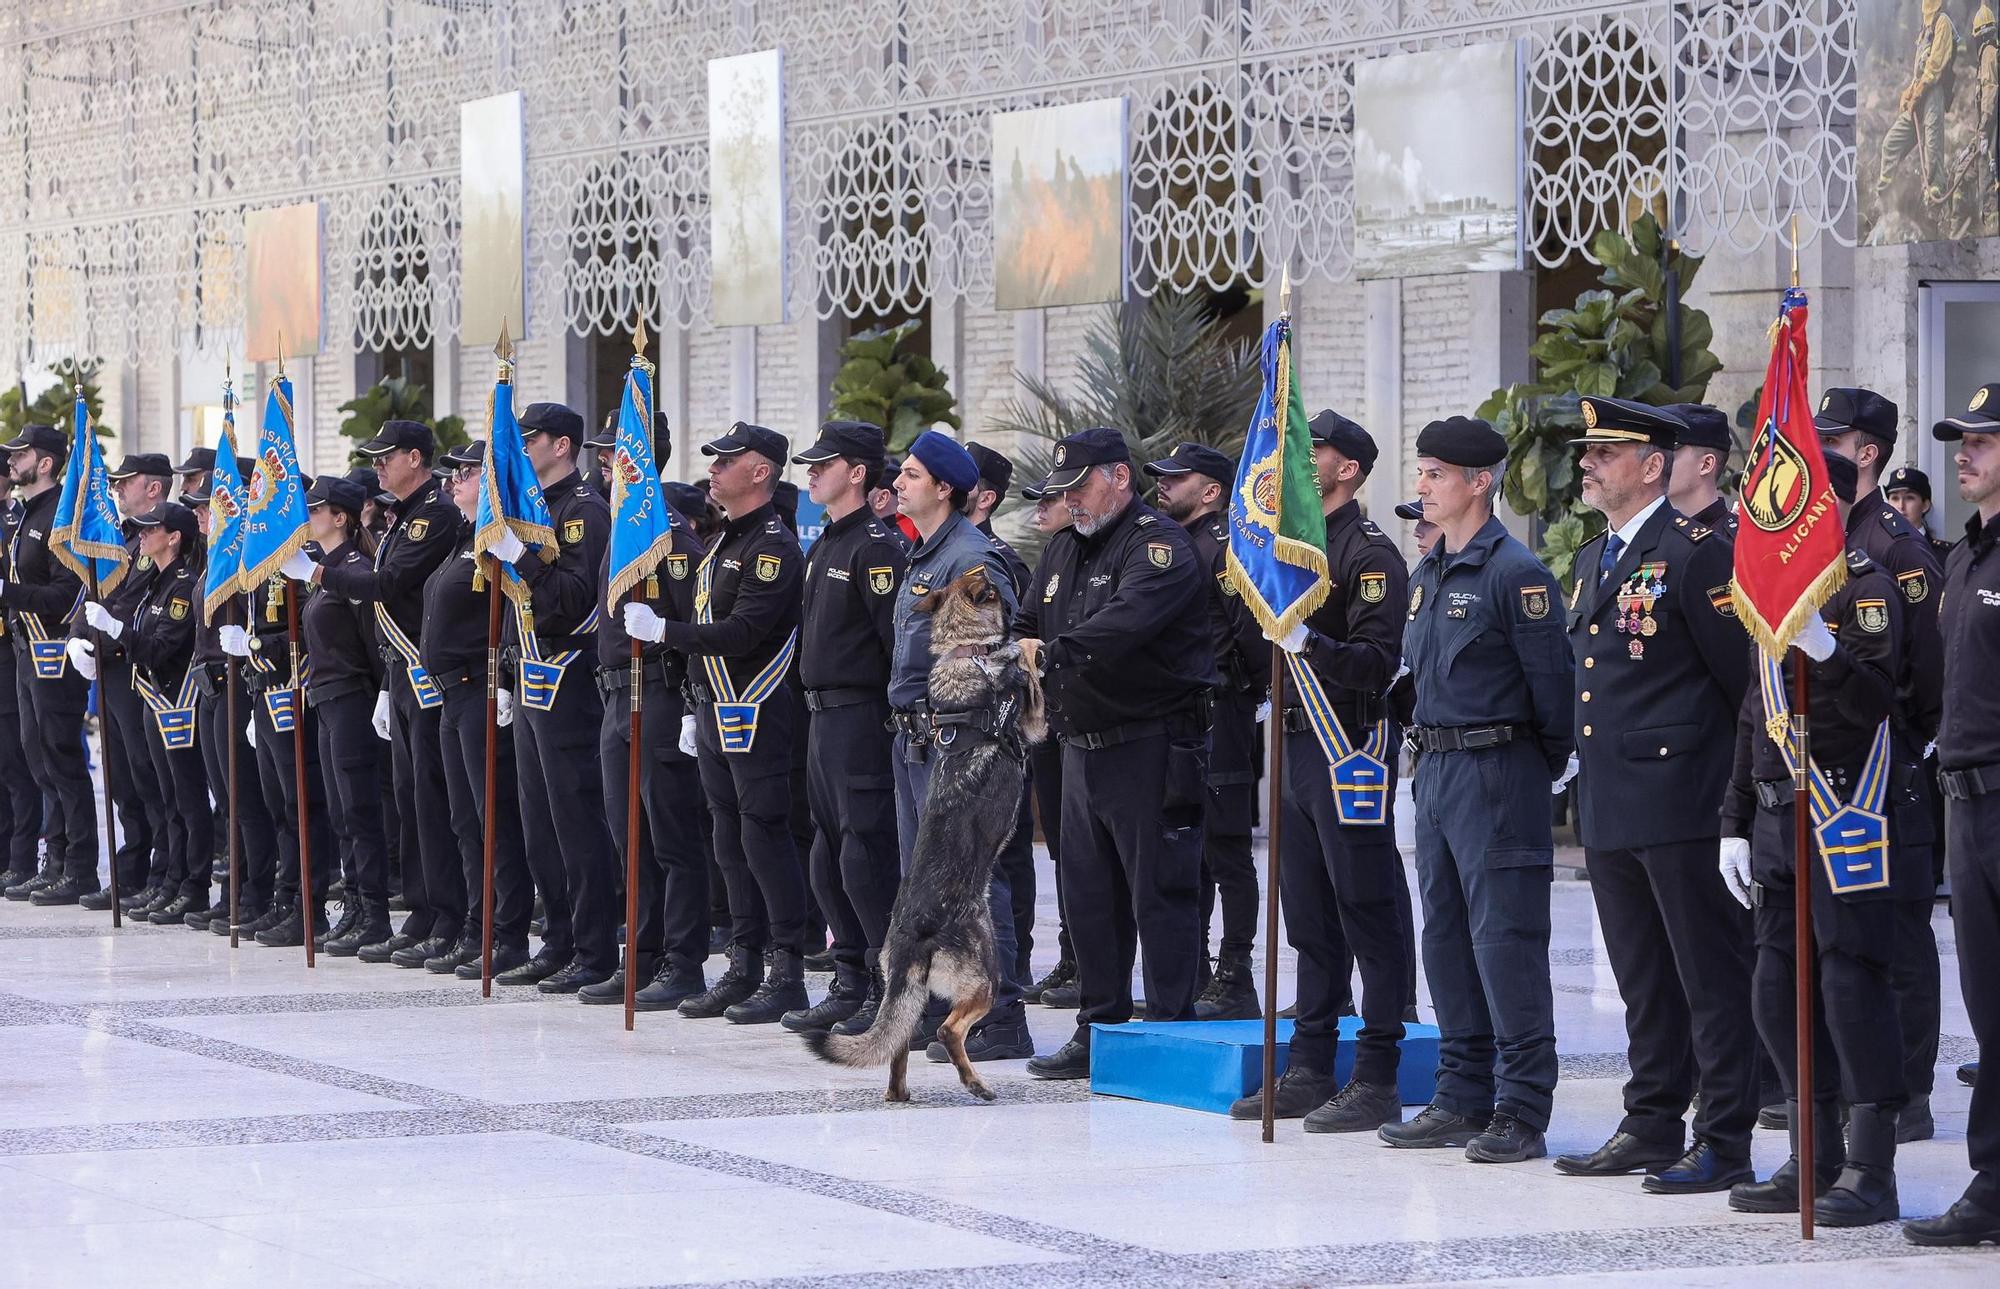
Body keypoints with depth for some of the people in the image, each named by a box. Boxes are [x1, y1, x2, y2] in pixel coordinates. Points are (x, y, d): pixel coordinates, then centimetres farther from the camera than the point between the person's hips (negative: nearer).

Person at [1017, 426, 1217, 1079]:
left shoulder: (1159, 546, -13)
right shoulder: (1074, 549, 17)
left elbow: (1125, 621, -30)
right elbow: (1032, 626, 18)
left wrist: (1053, 654, -40)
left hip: (1152, 749, -9)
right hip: (1085, 748, 9)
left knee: (1160, 895, -5)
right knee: (1089, 895, 12)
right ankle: (1100, 1030, 19)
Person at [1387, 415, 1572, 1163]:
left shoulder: (1514, 572, -13)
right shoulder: (1427, 576, 14)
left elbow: (1551, 683, -12)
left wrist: (1546, 770, -5)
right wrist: (1432, 753, 16)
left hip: (1497, 773, -9)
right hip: (1436, 767, 9)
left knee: (1506, 940, -7)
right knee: (1446, 938, 11)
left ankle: (1520, 1113, -4)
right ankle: (1464, 1099, 18)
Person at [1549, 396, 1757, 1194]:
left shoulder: (1695, 553, -10)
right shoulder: (1592, 561, 17)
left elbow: (1742, 675, -11)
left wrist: (1735, 775, -7)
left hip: (1682, 803, -9)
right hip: (1610, 810, 9)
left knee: (1711, 977, -3)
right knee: (1643, 981, 14)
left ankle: (1725, 1141, -1)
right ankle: (1652, 1128, 21)